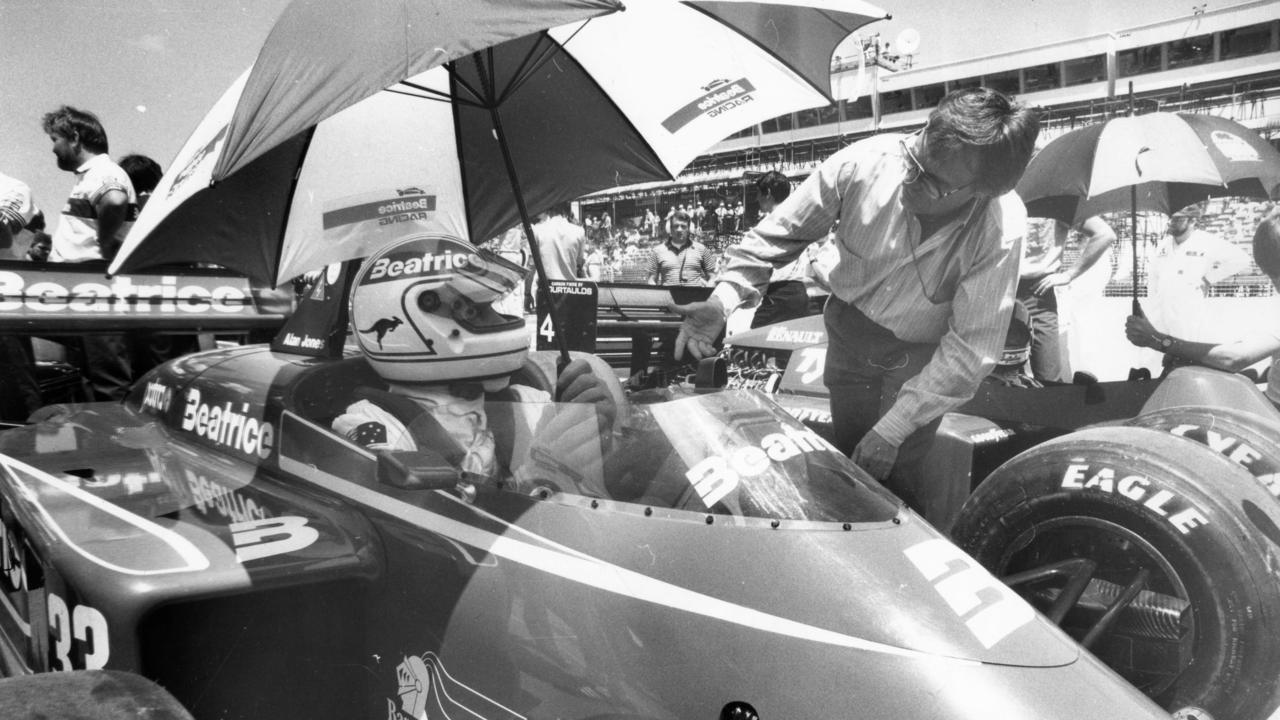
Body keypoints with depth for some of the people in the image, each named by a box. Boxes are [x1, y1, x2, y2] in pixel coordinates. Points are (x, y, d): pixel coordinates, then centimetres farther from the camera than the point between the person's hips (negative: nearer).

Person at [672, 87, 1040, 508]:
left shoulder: (1001, 232, -32)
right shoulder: (865, 163, -28)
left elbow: (970, 351, -26)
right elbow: (782, 233, -14)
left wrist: (892, 430, -26)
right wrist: (724, 299, -27)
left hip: (921, 355, -2)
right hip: (849, 327, 2)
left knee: (896, 479, -1)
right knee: (850, 462, 11)